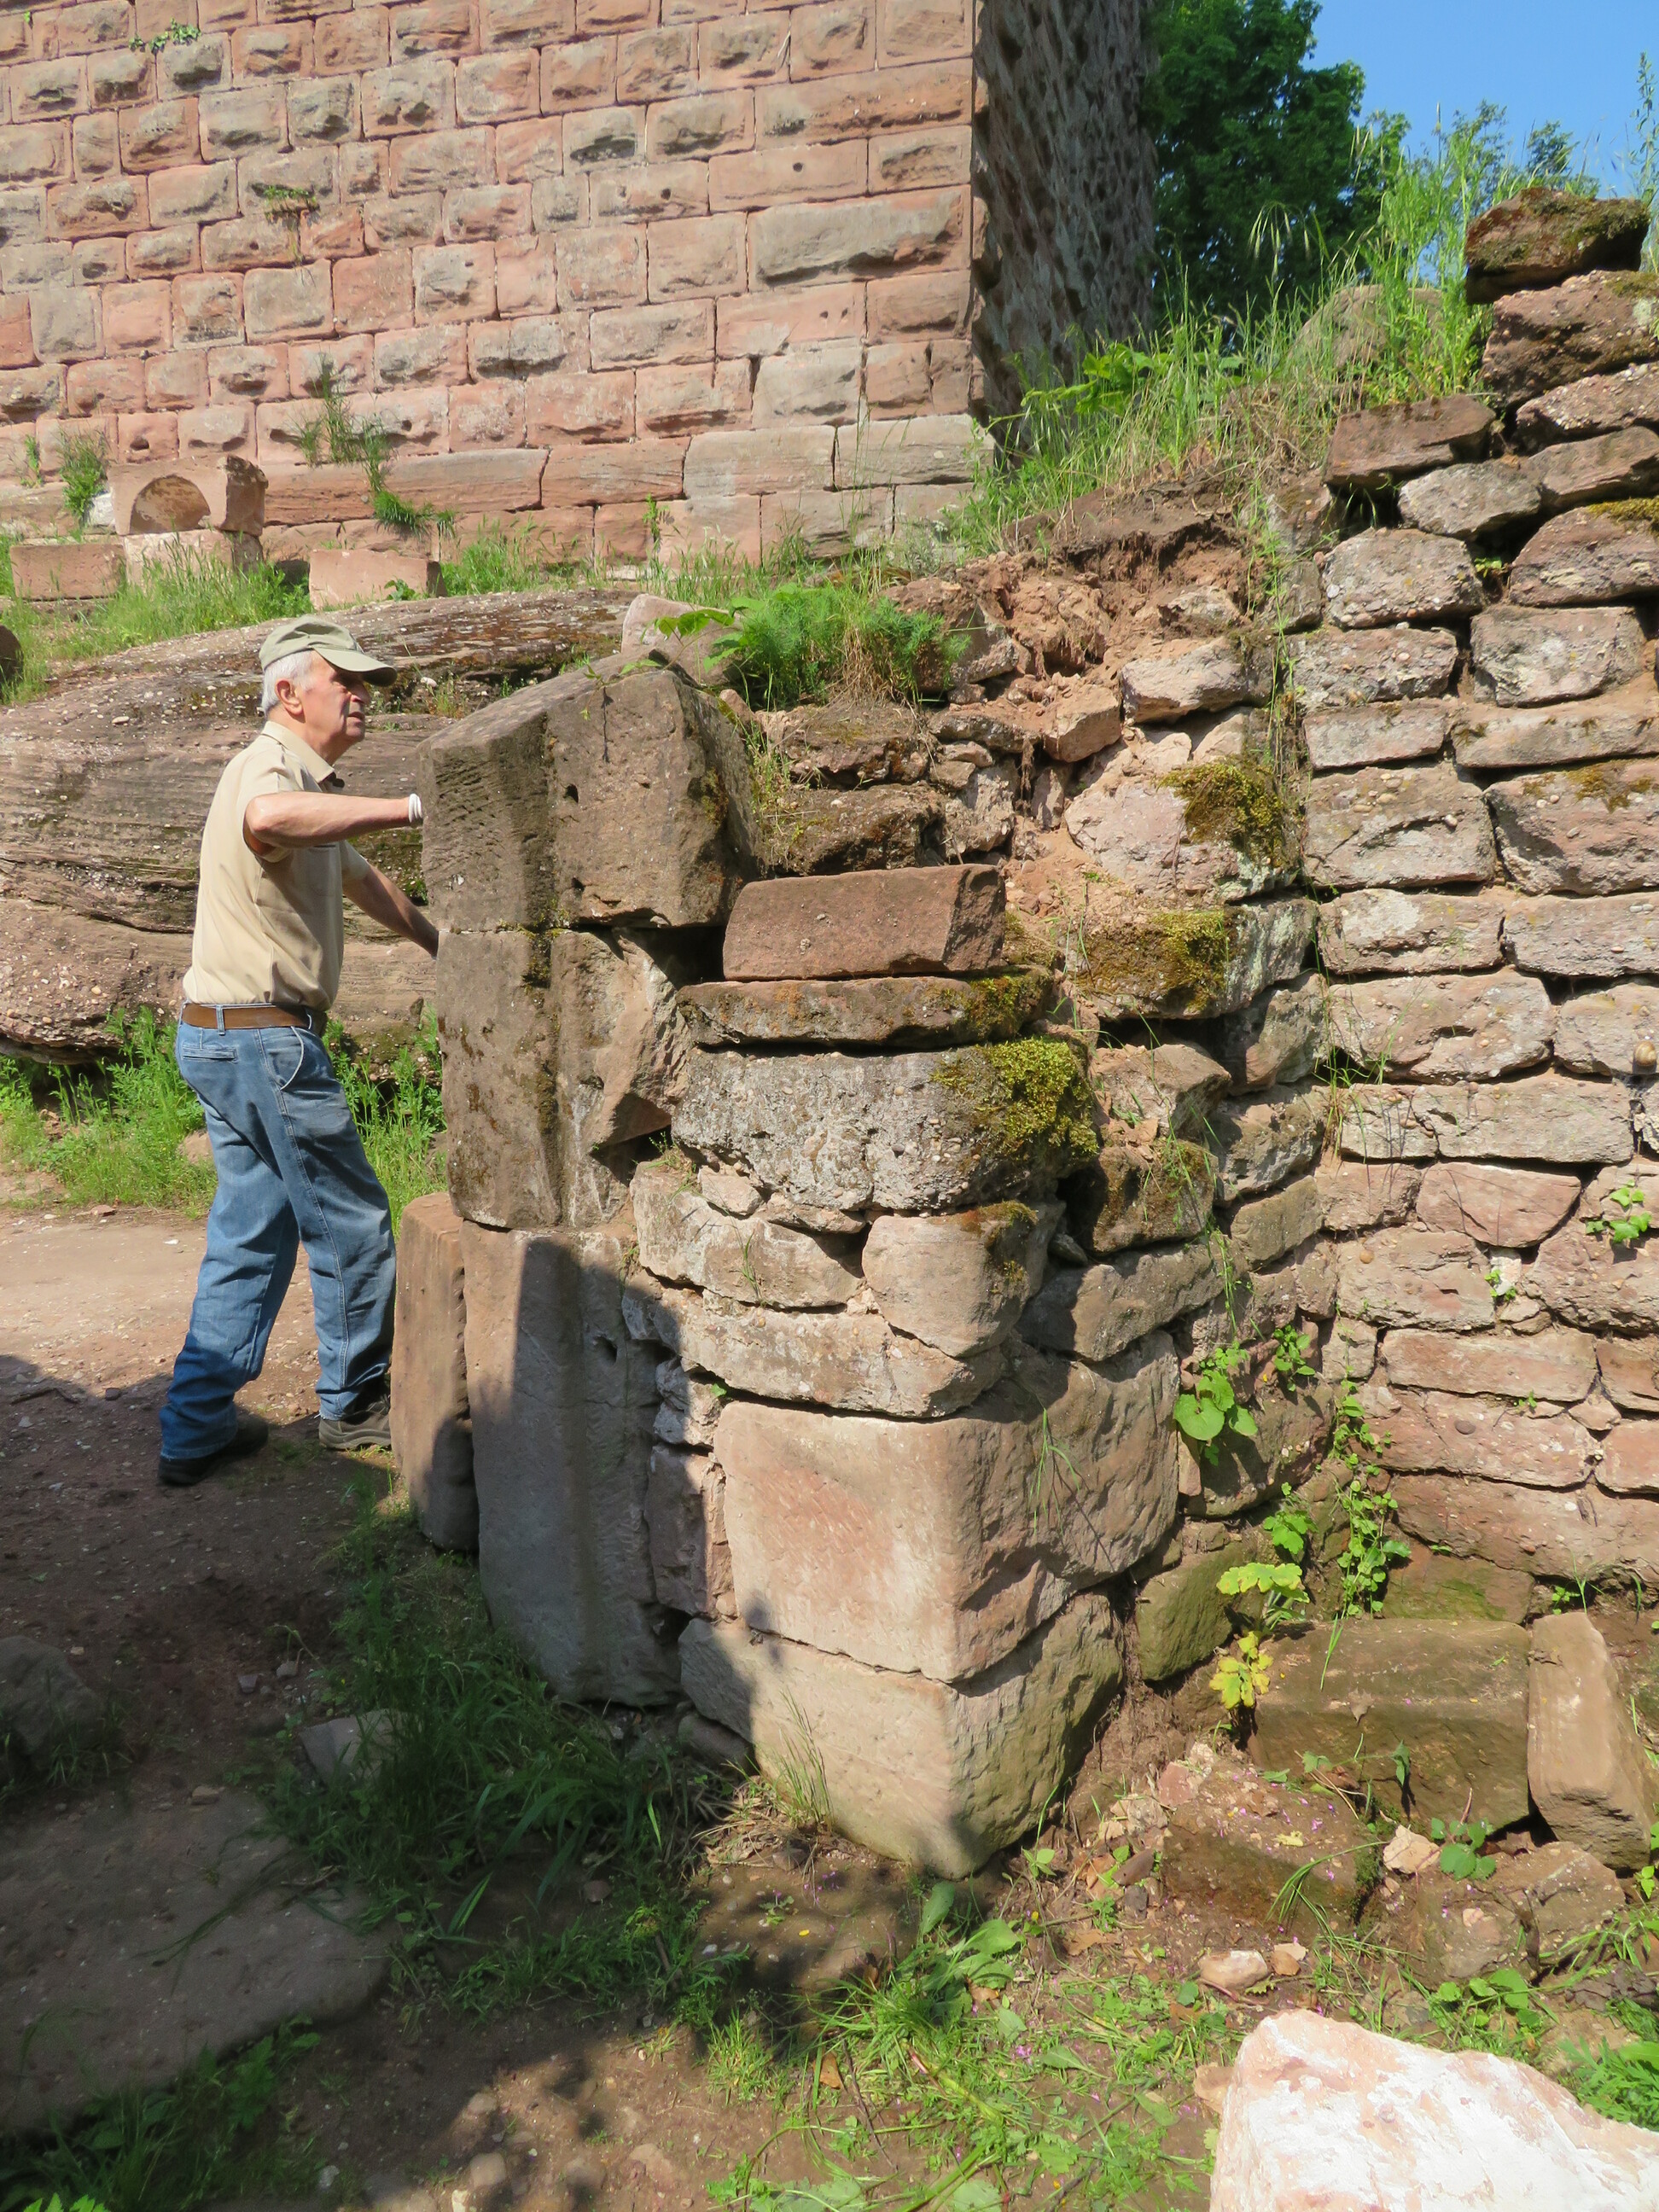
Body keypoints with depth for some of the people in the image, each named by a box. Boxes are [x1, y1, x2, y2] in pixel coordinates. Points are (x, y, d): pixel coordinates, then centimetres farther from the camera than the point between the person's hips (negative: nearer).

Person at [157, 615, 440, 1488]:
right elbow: (269, 818, -42)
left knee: (253, 1232, 13)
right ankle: (355, 1402, 20)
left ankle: (196, 1426, 19)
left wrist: (435, 939, 46)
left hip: (223, 1039, 10)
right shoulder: (269, 765, -14)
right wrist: (409, 807, -39)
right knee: (351, 1222, 3)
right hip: (263, 1036, -10)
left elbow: (358, 878, 36)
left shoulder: (306, 780, 19)